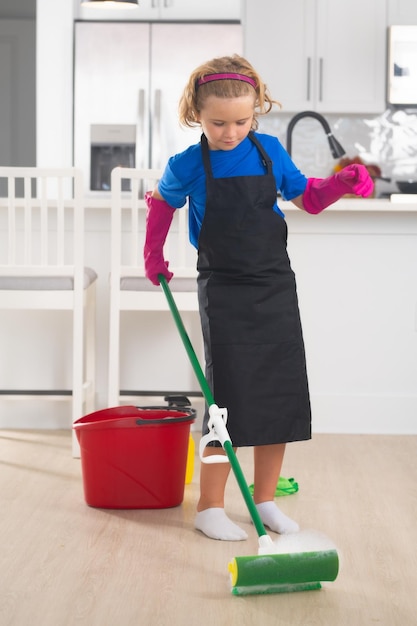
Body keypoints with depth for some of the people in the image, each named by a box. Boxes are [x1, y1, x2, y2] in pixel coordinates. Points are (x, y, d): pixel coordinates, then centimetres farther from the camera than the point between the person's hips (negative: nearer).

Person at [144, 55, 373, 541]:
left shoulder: (270, 151, 0)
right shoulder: (188, 166, -6)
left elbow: (307, 197, 11)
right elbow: (161, 203, 14)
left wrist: (343, 182, -6)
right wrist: (154, 255, 13)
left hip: (275, 287, 3)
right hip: (224, 294, -3)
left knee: (280, 396, 5)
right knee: (229, 399, -6)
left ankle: (264, 499, 20)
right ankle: (210, 507, 6)